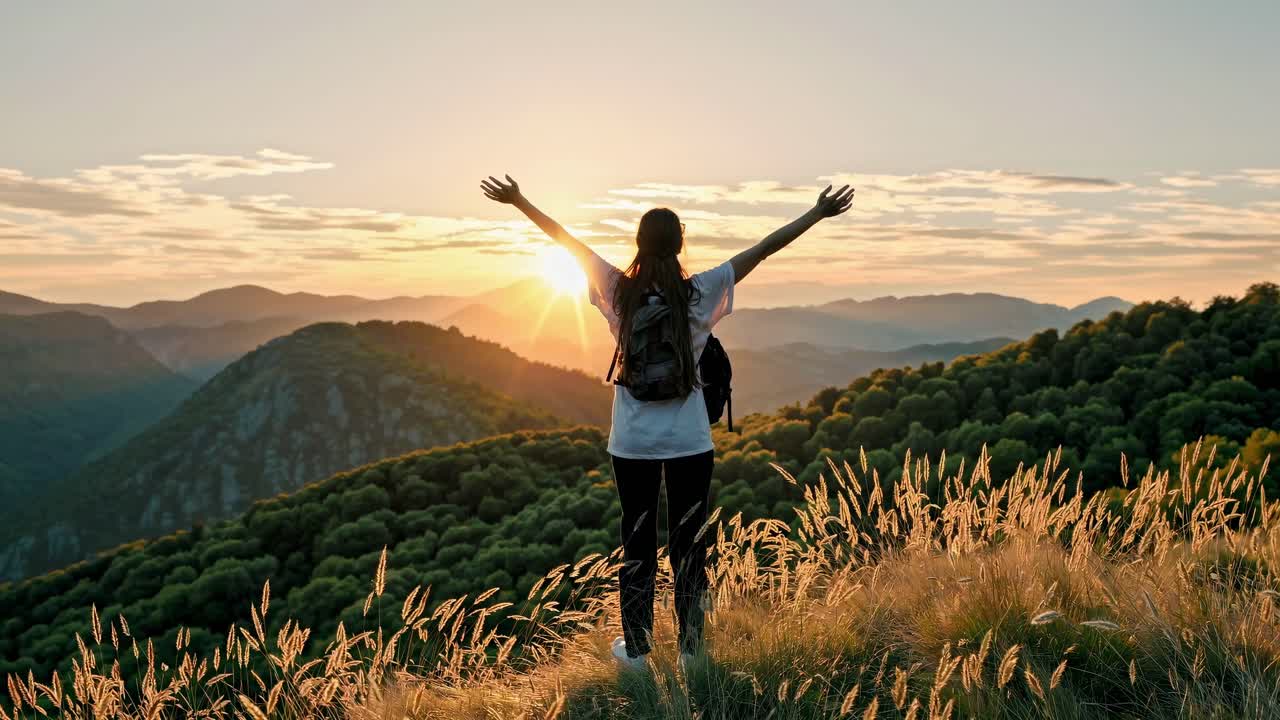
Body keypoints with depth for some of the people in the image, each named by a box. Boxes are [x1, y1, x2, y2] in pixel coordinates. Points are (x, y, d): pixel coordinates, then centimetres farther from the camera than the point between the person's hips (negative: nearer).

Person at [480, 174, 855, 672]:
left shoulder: (620, 292, -5)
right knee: (688, 545, 8)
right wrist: (817, 214, 5)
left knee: (637, 544, 11)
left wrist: (519, 201, 13)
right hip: (689, 442, -1)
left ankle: (635, 648, 21)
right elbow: (764, 249, -2)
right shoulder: (699, 293, -7)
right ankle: (691, 649, 16)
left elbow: (567, 241, 4)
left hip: (632, 443, 1)